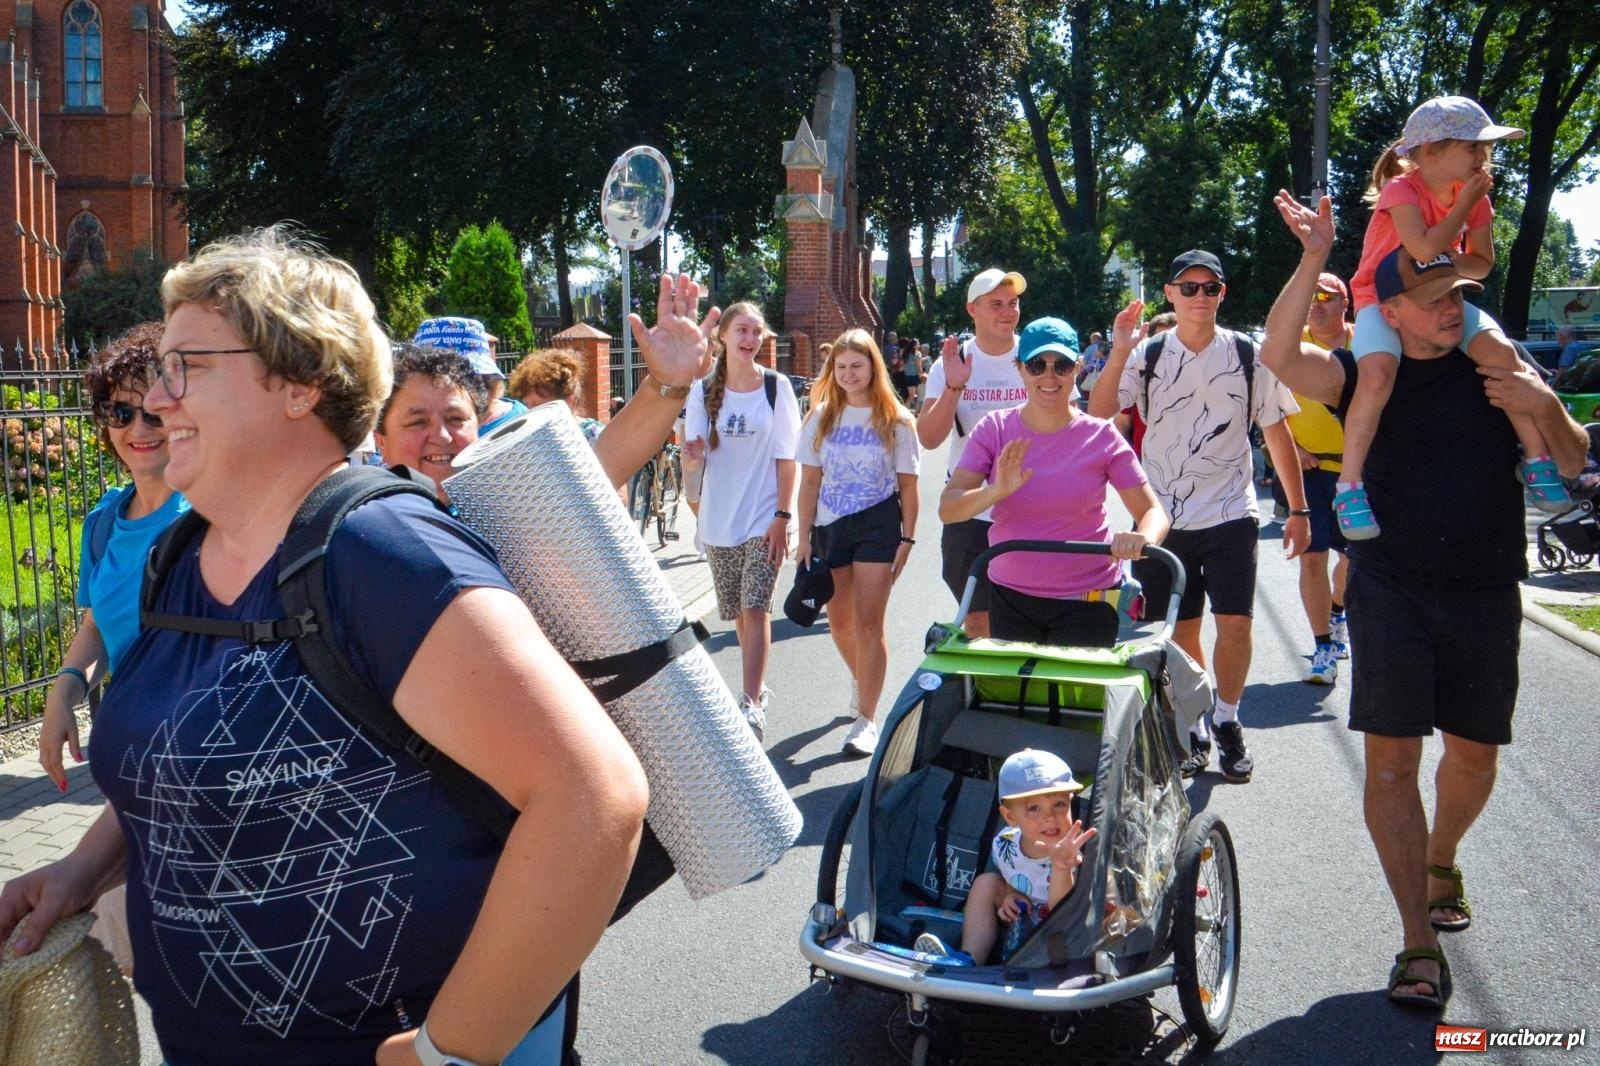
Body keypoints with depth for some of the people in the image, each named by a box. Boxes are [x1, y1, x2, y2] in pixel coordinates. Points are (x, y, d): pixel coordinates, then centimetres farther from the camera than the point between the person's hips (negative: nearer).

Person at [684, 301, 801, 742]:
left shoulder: (777, 387, -1)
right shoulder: (703, 390, 4)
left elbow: (785, 456, -2)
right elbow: (694, 450, 6)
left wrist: (782, 515, -9)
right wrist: (693, 452, -19)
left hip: (764, 516, -3)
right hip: (719, 518, 3)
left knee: (755, 607, -13)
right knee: (738, 611, 13)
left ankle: (752, 704, -13)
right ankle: (757, 686, 30)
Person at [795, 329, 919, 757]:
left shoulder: (895, 421, -2)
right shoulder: (821, 417, 5)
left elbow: (907, 484, -1)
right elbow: (810, 481, 5)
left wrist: (907, 538, -7)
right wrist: (805, 537, 1)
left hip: (878, 525, -3)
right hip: (830, 527, 4)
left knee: (868, 623, -7)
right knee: (839, 623, 13)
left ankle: (866, 718, 0)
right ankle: (863, 682, 43)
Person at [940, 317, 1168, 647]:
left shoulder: (1101, 437, -4)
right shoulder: (994, 430, -2)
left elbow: (1153, 512, -4)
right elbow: (947, 509, -8)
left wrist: (1145, 538, -27)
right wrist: (997, 491, -27)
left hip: (1087, 599, -1)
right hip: (1010, 597, 2)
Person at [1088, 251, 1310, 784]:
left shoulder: (1250, 356, 1)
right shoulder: (1147, 356, 1)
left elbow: (1278, 434, 6)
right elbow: (1098, 411, -12)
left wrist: (1297, 509, 5)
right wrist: (1118, 352, -24)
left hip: (1231, 515, 0)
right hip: (1165, 517, 1)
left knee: (1235, 623, -7)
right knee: (1182, 630, 7)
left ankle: (1226, 720, 13)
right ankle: (1194, 727, 23)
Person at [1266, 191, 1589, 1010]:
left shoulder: (1500, 365, 5)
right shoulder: (1369, 376, 1)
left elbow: (1572, 465, 5)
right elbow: (1279, 356, -17)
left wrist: (1545, 406, -14)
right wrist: (1313, 259, -24)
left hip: (1485, 591, 2)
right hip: (1391, 588, -2)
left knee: (1474, 755, 12)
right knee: (1391, 756, -5)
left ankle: (1440, 861, 44)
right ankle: (1419, 943, 3)